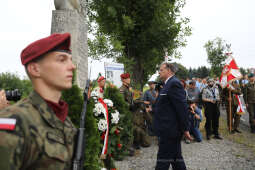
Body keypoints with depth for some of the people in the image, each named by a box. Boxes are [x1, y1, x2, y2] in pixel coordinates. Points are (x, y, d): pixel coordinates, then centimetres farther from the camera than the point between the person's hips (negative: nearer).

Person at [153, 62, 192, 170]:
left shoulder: (174, 83, -16)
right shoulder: (169, 84, 16)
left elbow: (182, 107, -20)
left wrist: (185, 129, -18)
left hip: (169, 129, -10)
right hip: (170, 129, 10)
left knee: (163, 161, -1)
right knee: (176, 157, 17)